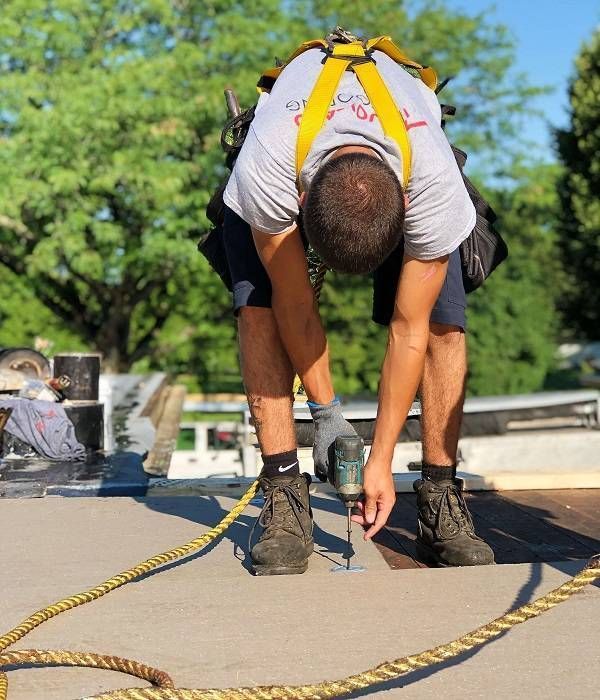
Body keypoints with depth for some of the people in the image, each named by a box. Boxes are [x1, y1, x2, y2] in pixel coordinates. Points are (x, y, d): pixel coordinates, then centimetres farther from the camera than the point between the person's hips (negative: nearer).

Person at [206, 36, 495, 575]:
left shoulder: (436, 182, -41)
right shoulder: (263, 171, -43)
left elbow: (408, 329, -30)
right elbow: (296, 305, -28)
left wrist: (381, 460, -24)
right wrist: (326, 411, -19)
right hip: (292, 167, 0)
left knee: (444, 323, -18)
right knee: (258, 306, -23)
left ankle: (441, 502, -6)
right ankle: (285, 499, -17)